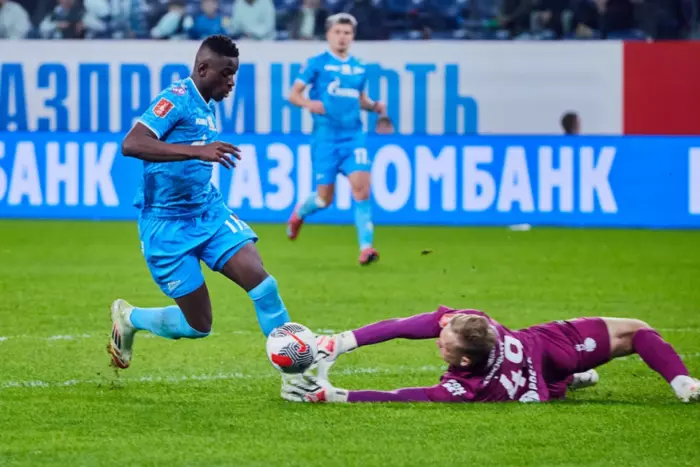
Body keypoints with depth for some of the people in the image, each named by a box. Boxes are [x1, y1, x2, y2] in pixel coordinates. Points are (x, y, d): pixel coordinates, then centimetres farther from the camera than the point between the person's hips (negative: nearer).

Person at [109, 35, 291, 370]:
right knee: (198, 325, -2)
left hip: (209, 213, 7)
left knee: (260, 279, -15)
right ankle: (129, 318, 25)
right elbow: (131, 144, -32)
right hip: (167, 225, -7)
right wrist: (197, 150, -39)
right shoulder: (176, 100, -16)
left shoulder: (206, 107, 11)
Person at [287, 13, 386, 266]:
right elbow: (293, 95, -2)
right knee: (325, 198, 3)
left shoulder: (358, 68, 10)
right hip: (325, 137, -3)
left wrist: (374, 106, 2)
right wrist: (309, 103, -23)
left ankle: (366, 247, -16)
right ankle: (299, 213, 38)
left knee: (361, 187, -16)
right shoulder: (317, 63, -3)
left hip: (353, 136, 3)